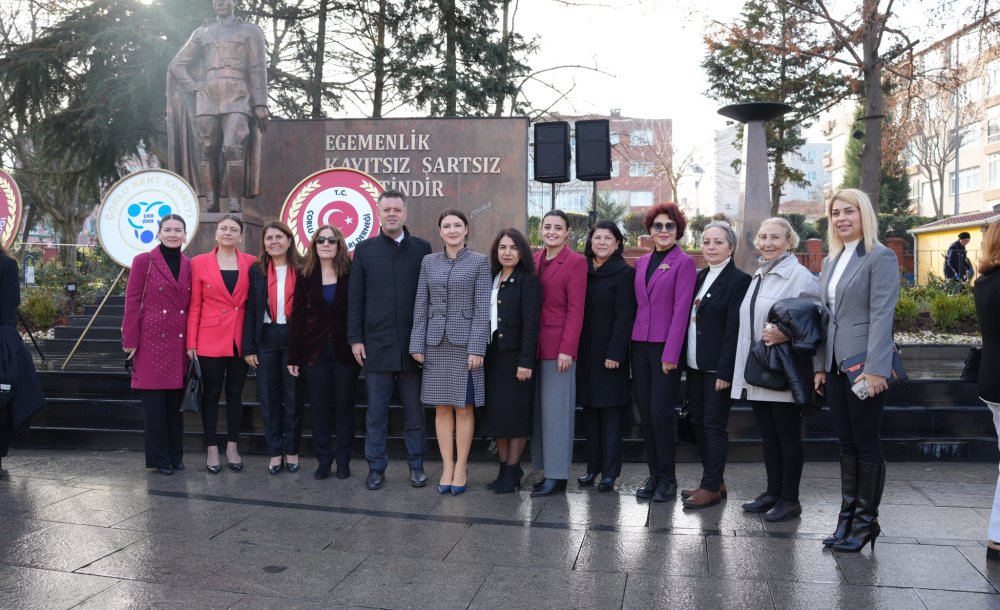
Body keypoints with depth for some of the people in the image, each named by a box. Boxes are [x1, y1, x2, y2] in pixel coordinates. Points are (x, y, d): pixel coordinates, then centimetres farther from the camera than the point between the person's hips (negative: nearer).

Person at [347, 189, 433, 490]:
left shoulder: (422, 248, 4)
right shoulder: (364, 250, 6)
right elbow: (355, 298, 5)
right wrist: (355, 338, -1)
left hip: (414, 343, 0)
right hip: (377, 343, 0)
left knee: (415, 411, 9)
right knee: (376, 412, 6)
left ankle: (416, 466, 20)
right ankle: (376, 467, 17)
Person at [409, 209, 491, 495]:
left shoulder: (479, 261, 0)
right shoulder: (428, 262, 8)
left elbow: (482, 308, -5)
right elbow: (420, 306, 8)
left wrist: (476, 348, -12)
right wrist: (417, 344, 3)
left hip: (465, 341, -3)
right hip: (436, 342, 3)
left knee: (463, 407, 4)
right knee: (441, 407, 6)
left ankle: (461, 467, 15)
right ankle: (447, 467, 16)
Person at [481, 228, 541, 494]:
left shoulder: (528, 281, -8)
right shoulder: (492, 280, 12)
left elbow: (530, 323, -13)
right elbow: (484, 317, 11)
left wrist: (525, 361, -19)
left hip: (515, 355, -6)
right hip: (493, 354, 7)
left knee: (515, 413, 0)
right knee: (496, 412, 10)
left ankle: (513, 471, 10)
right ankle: (504, 467, 20)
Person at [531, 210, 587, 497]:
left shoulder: (576, 262, -5)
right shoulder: (534, 259, 12)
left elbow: (576, 310, -10)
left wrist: (567, 349, -15)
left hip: (558, 345, -6)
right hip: (534, 344, 6)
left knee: (556, 409, -1)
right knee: (538, 407, 9)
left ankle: (557, 476, 8)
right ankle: (543, 469, 19)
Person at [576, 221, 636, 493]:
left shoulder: (625, 273, -5)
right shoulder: (582, 270, 10)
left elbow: (624, 317, -10)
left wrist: (615, 353, -16)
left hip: (610, 353, -5)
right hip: (585, 352, 5)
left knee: (611, 411, 1)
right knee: (590, 409, 10)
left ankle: (610, 472, 7)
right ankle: (593, 466, 18)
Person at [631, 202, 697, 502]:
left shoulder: (684, 262, -4)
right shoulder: (642, 262, 14)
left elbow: (681, 309, -10)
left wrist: (671, 353, -15)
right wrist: (631, 341, 7)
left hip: (666, 346, -6)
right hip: (640, 344, 6)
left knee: (660, 412, -6)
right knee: (644, 413, 7)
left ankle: (667, 478, 10)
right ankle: (653, 474, 19)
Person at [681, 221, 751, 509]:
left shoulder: (739, 280, -9)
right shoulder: (698, 277, 13)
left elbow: (734, 329, -14)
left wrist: (725, 371, -18)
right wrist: (685, 360, 7)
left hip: (717, 367, -7)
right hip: (694, 364, 7)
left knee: (714, 425, -1)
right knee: (698, 421, 12)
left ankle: (711, 487, 10)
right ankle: (713, 481, 24)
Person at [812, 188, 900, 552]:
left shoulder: (880, 257, -7)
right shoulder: (830, 262, 15)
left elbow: (882, 314, -14)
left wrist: (874, 369, -20)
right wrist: (820, 366, 11)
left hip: (864, 364, -7)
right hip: (835, 365, 7)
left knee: (866, 442, 2)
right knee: (846, 443, 12)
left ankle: (867, 521, 14)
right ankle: (847, 517, 20)